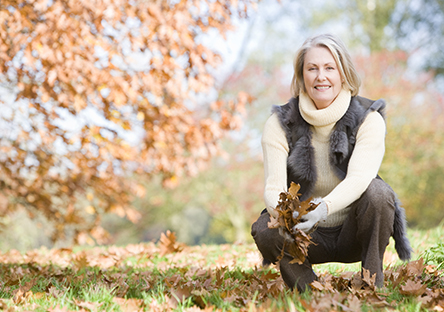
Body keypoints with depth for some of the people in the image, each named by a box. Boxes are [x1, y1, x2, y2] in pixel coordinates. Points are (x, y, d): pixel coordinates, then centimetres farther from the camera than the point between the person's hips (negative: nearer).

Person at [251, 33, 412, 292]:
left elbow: (358, 179, -27)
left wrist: (323, 208, -49)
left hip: (354, 233, 0)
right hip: (307, 238, 1)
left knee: (377, 192, -30)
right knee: (265, 230, -29)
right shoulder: (280, 124, -8)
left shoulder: (368, 119, -11)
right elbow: (274, 186, -19)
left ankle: (373, 285, -13)